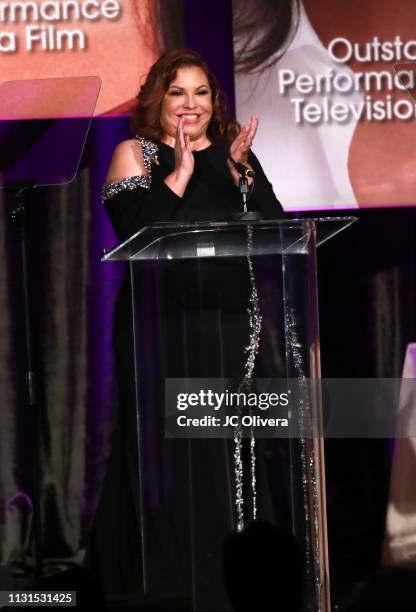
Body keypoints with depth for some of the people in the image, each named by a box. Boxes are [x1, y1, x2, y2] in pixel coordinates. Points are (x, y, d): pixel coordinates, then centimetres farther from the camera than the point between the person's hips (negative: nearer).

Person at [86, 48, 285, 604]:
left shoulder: (236, 154, 15)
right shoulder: (135, 154, 5)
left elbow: (276, 228, 3)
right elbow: (130, 227, -12)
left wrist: (240, 172, -8)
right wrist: (179, 175, -14)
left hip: (231, 324, 3)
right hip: (162, 324, -3)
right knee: (165, 451, -4)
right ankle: (163, 579, 3)